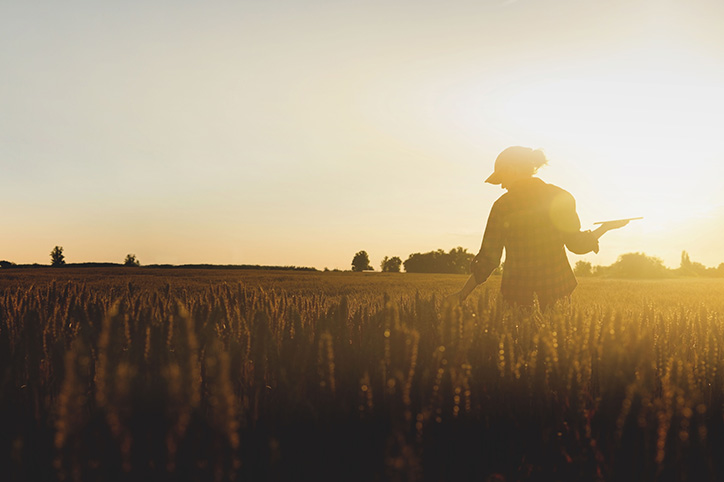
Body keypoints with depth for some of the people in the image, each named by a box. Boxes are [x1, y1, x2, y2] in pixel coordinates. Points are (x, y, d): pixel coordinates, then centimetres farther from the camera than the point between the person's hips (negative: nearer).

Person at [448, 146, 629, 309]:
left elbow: (488, 259, -4)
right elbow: (577, 244, 4)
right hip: (557, 290, 2)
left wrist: (462, 295, 5)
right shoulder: (558, 197, 1)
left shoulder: (502, 206, -5)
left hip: (519, 296, -2)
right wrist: (606, 227, 22)